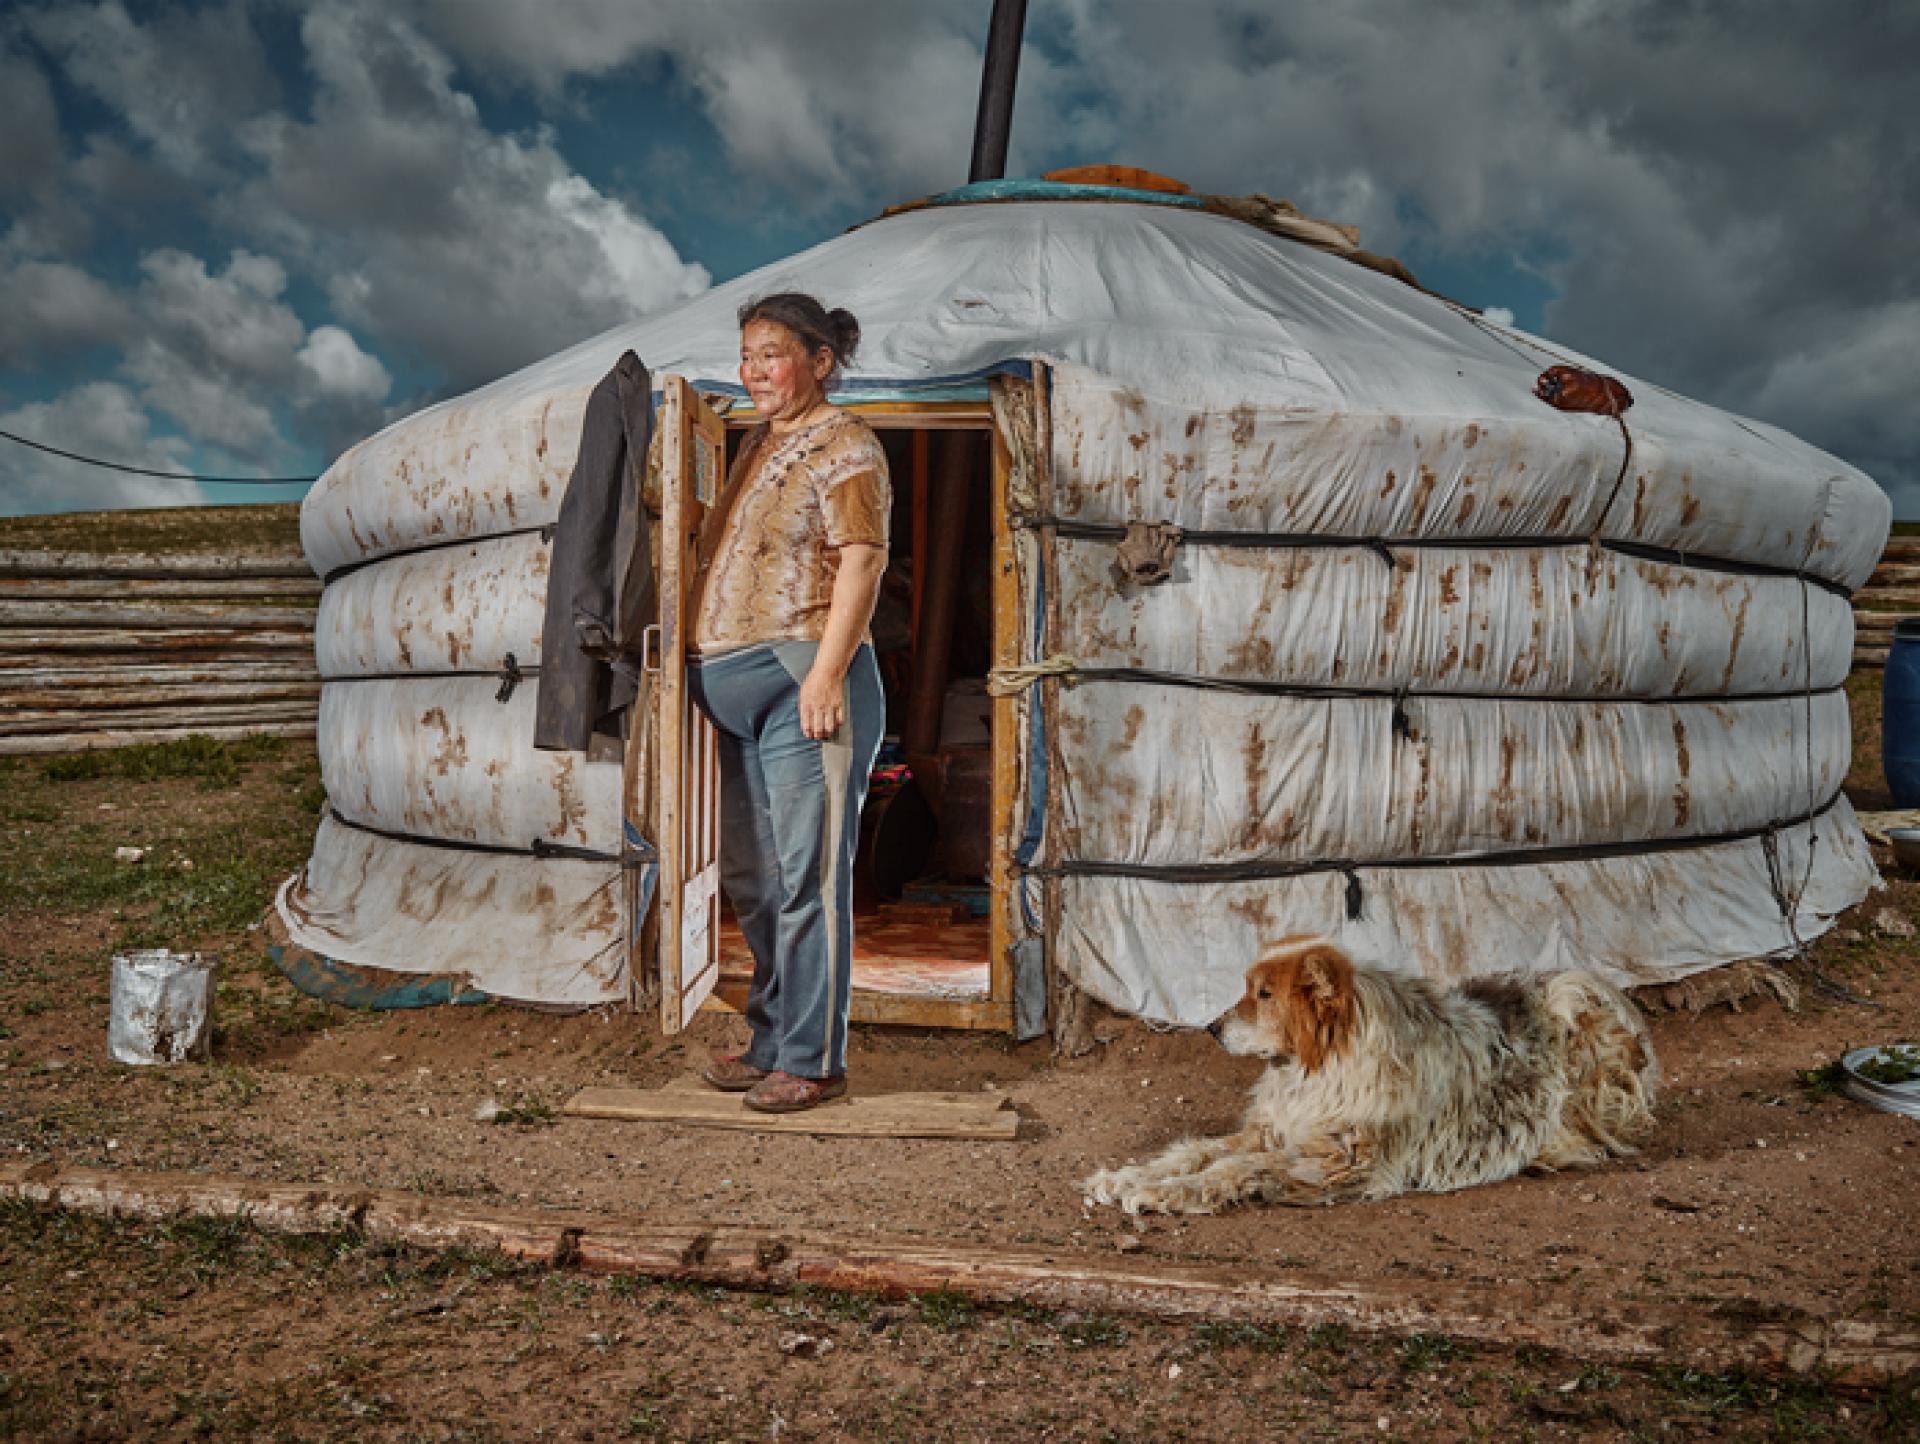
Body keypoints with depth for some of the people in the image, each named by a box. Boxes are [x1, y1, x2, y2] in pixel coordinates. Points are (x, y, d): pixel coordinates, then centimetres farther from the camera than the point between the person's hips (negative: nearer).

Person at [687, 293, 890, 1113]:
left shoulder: (842, 444, -4)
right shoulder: (758, 445, 21)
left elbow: (862, 560, -14)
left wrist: (827, 674, -22)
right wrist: (699, 663, 18)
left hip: (801, 682, -9)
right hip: (739, 690, 9)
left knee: (807, 875, -5)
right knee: (752, 877, 13)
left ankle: (814, 1061, 3)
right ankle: (771, 1042, 24)